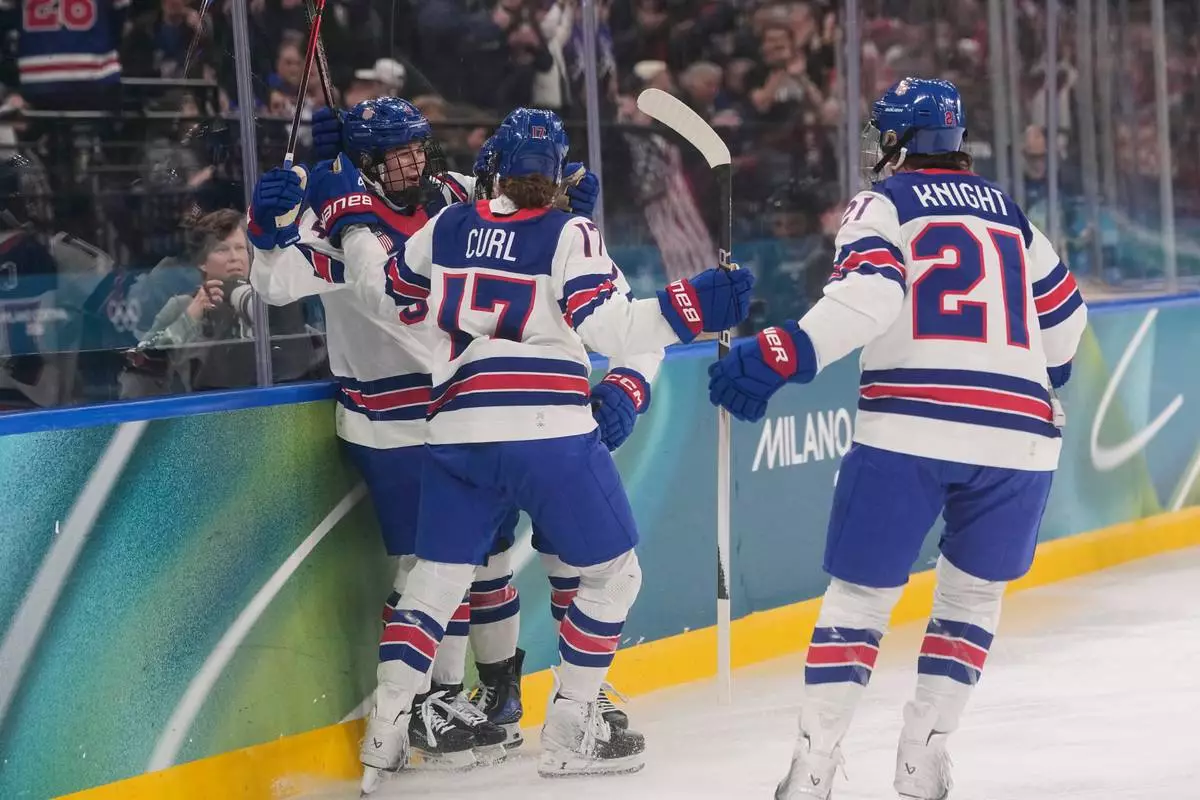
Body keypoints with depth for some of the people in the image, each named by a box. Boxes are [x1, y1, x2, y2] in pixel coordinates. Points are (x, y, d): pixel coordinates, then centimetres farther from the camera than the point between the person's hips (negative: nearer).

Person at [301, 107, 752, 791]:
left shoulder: (449, 227, 11)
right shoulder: (570, 236, -1)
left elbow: (385, 288, 25)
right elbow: (605, 324, -13)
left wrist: (346, 216, 37)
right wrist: (691, 309, -14)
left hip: (459, 432, 5)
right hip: (551, 433, -4)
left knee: (437, 577, 16)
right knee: (613, 573, 11)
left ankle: (387, 734, 11)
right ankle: (570, 732, 9)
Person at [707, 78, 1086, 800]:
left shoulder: (882, 205, 6)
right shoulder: (1008, 212, 22)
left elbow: (870, 292, -13)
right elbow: (1063, 313, 30)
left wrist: (783, 355, -19)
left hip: (909, 427, -4)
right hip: (1019, 434, 4)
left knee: (861, 593, 7)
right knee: (973, 593, 20)